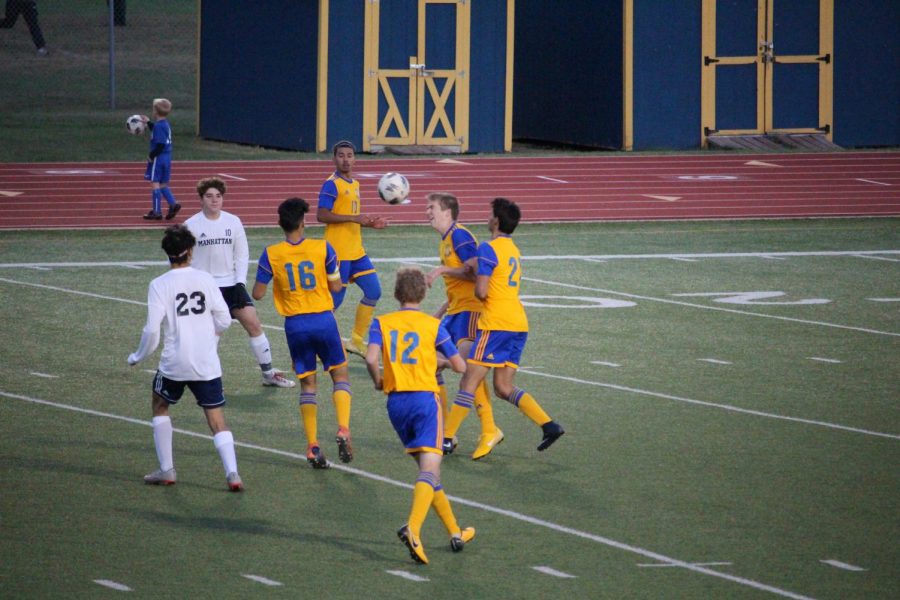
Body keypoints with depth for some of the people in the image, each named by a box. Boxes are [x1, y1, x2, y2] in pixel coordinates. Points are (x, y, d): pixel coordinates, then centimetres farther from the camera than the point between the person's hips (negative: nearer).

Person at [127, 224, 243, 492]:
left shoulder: (159, 285, -6)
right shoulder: (205, 279, 1)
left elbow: (152, 329, -11)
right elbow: (224, 320, 2)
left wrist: (138, 356, 6)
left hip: (174, 362, -1)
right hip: (207, 364, 1)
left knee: (160, 405, 24)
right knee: (217, 419, 4)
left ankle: (166, 470, 20)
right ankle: (232, 473, -14)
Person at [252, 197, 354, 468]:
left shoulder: (271, 255, -6)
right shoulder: (322, 248, -6)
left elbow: (258, 293, -1)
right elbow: (335, 286, 1)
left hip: (295, 324, 1)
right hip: (323, 319, -1)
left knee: (308, 384, 10)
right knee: (340, 375, 13)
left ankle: (313, 446, 2)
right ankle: (343, 430, -9)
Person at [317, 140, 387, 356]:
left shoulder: (354, 184, 16)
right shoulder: (331, 184, -12)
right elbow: (322, 215, -21)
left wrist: (371, 223, 11)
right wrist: (354, 218, -25)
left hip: (356, 251, 9)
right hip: (339, 252, -9)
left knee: (373, 291, 6)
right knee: (335, 300, -5)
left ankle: (356, 341, 15)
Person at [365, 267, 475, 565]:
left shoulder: (381, 323, 5)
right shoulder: (433, 325, 2)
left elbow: (371, 359, -11)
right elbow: (460, 366, 5)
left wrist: (378, 381, 8)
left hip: (396, 401, 3)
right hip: (425, 399, -3)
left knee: (427, 469, 16)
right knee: (430, 468, -10)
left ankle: (455, 532, 25)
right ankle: (413, 528, -34)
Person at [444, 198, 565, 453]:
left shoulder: (489, 249, -10)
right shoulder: (513, 250, 19)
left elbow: (481, 292, -17)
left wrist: (476, 286, 9)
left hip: (496, 325, -8)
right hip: (519, 324, 8)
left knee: (469, 381, -3)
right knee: (503, 387, 9)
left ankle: (446, 438, -2)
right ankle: (549, 425, -5)